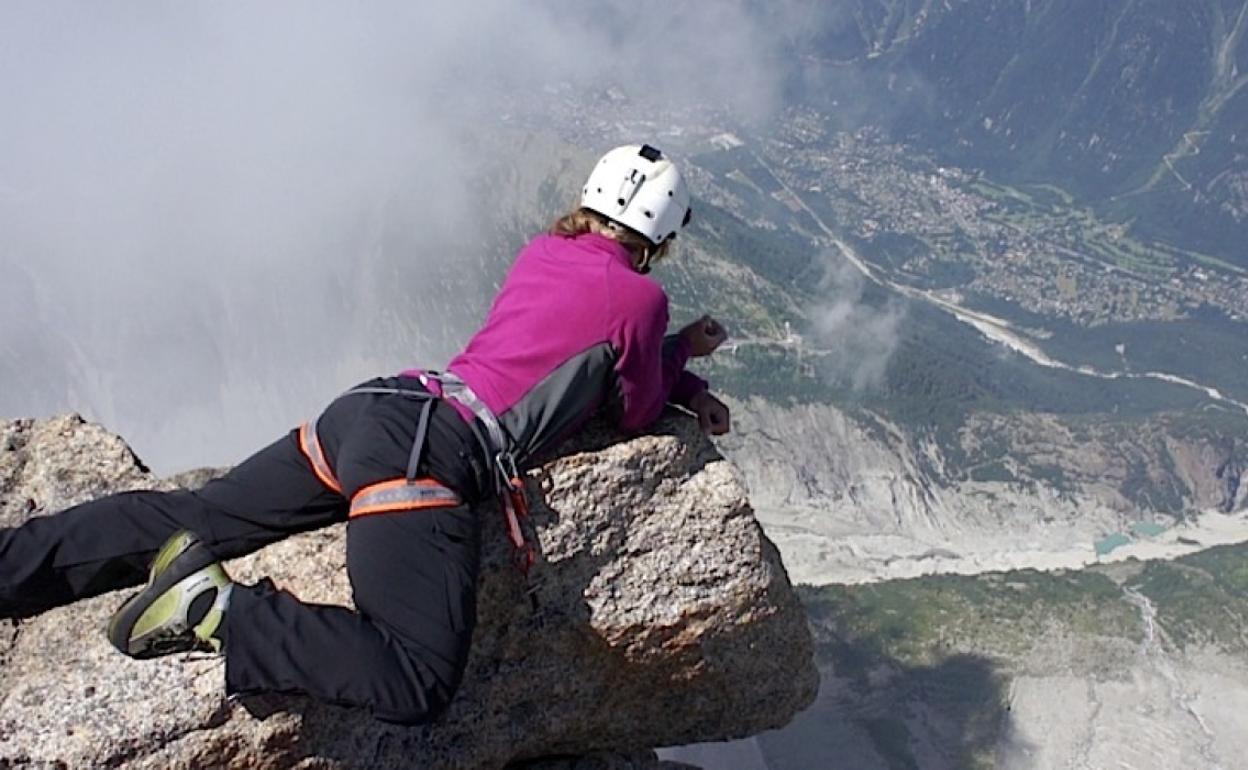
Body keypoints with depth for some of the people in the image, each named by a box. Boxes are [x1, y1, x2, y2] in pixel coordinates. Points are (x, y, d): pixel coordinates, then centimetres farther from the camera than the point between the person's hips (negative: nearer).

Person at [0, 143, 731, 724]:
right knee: (417, 687, -14)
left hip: (369, 408, 8)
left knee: (190, 518, 14)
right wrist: (683, 349, 31)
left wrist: (684, 382, 36)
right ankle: (218, 611, -22)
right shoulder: (641, 297, 2)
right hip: (431, 455, -8)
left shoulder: (541, 252, 22)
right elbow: (637, 413, 15)